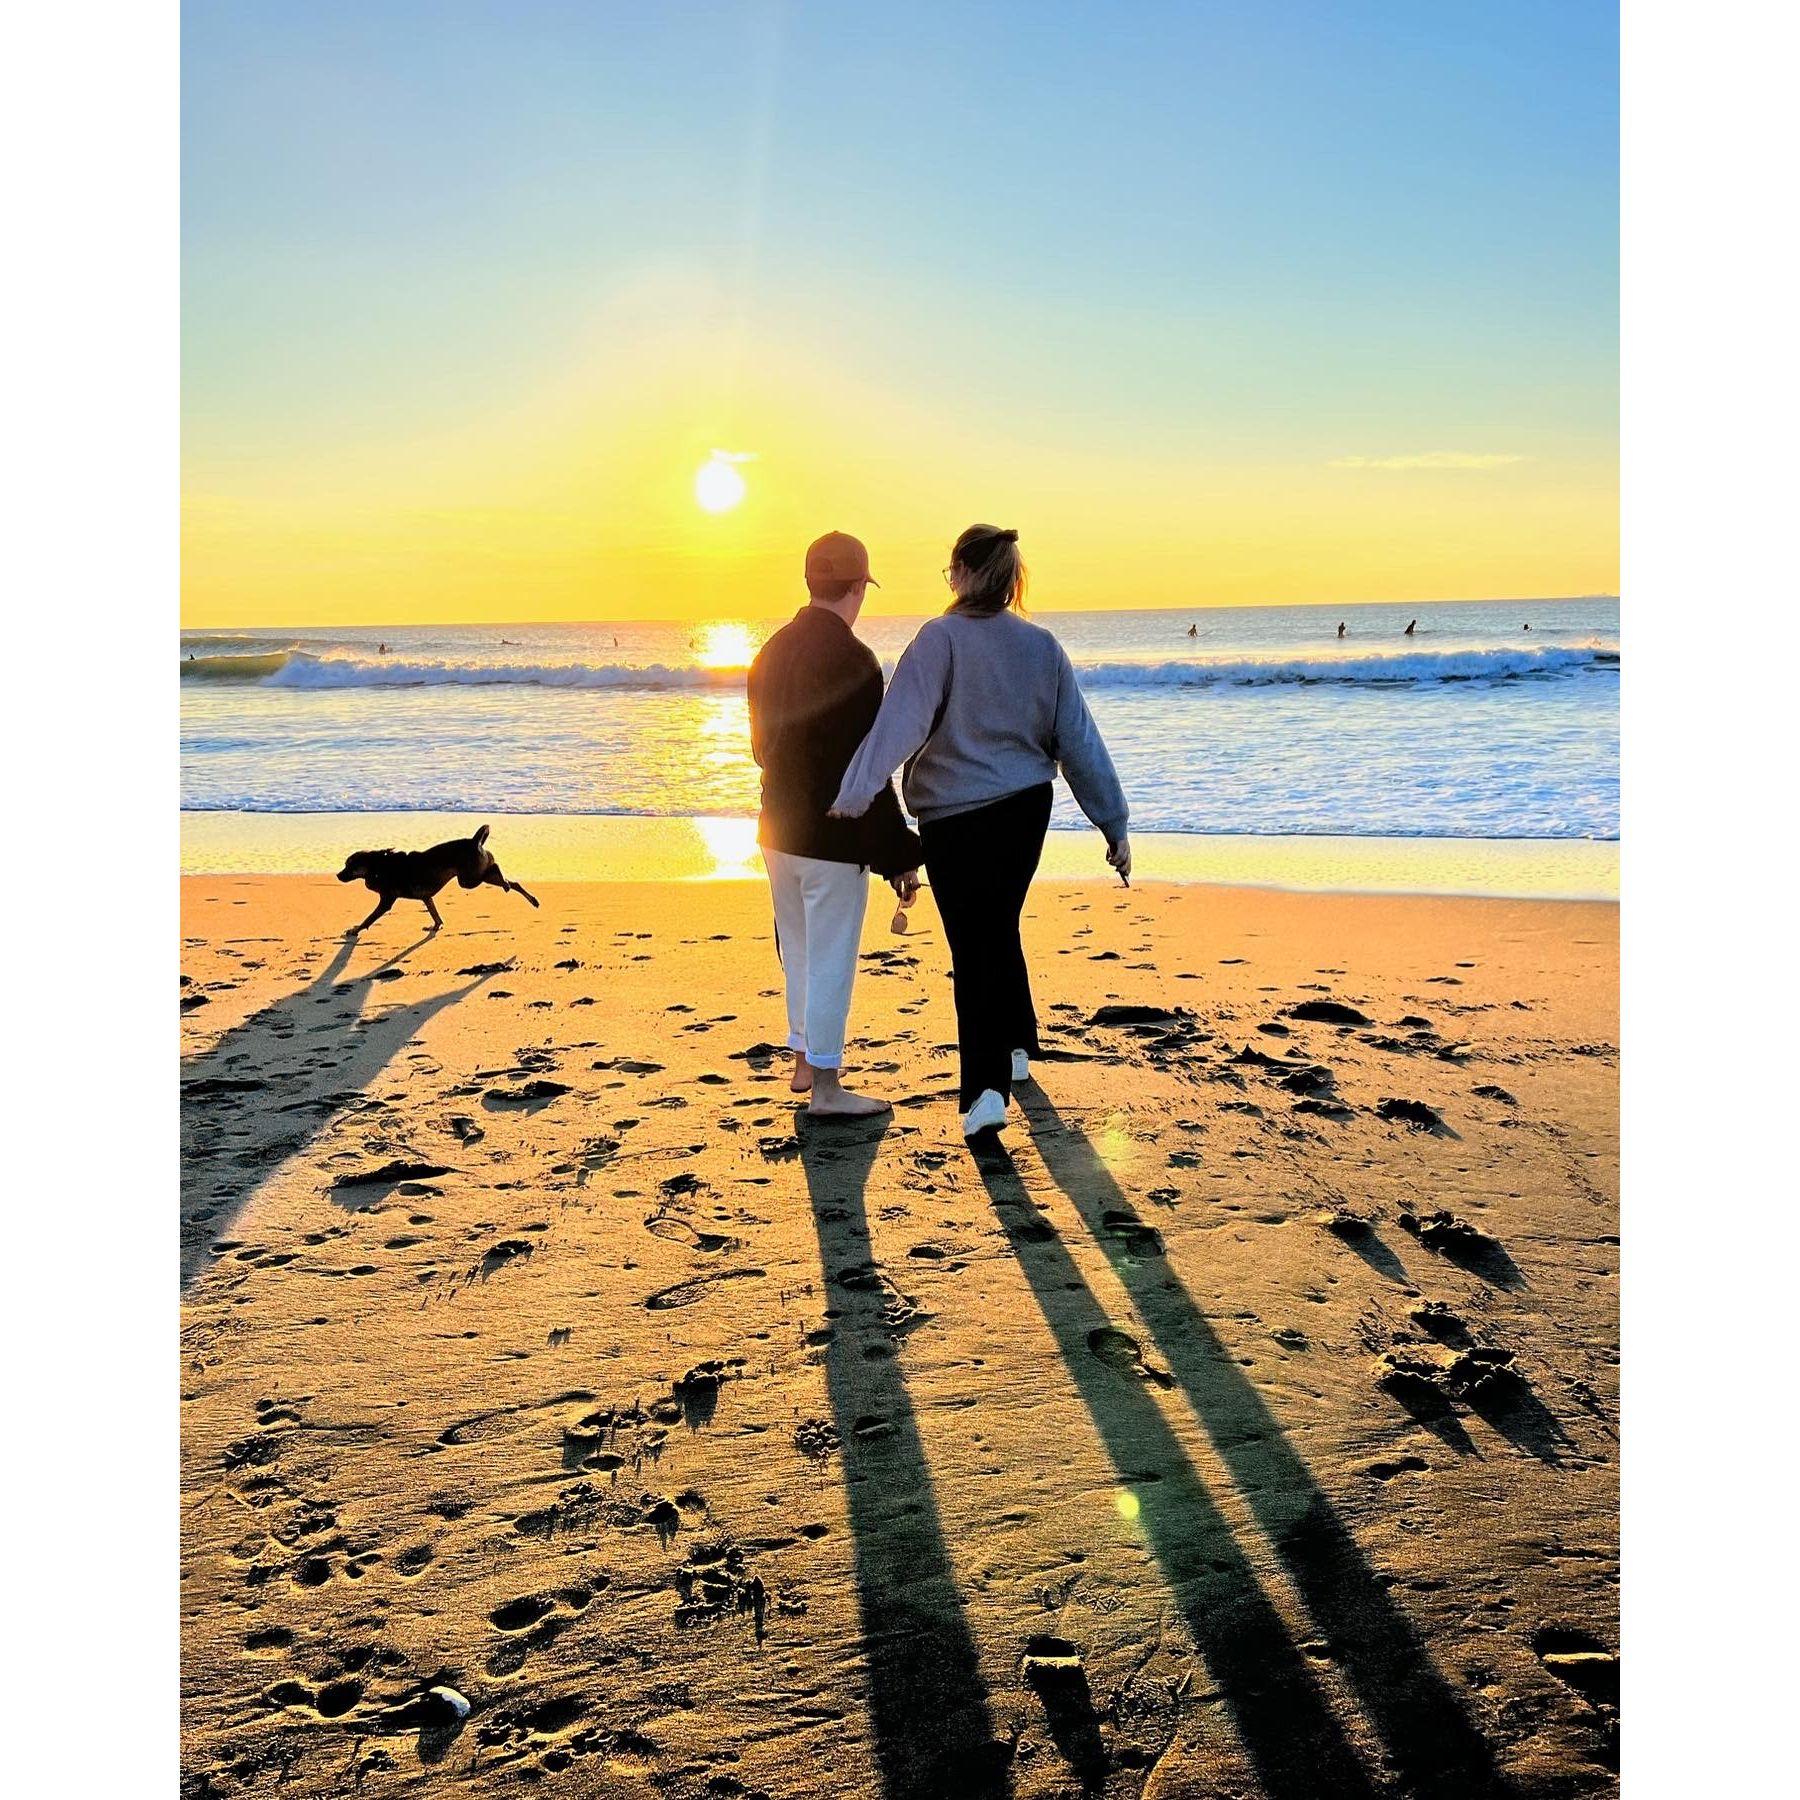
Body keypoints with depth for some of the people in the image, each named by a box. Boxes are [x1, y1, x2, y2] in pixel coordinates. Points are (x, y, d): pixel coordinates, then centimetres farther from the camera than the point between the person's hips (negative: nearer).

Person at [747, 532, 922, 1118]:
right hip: (834, 838, -8)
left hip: (778, 831, 8)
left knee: (799, 952, 20)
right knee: (831, 959, 2)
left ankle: (804, 1059, 34)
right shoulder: (852, 660, -18)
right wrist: (900, 857, -16)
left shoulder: (771, 652, 7)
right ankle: (824, 1085, 10)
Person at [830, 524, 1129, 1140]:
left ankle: (986, 1087, -10)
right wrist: (1114, 824, 8)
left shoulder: (941, 638, -13)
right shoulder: (1042, 646, 2)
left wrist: (857, 790, -33)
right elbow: (1079, 742, 3)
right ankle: (1016, 1048, 38)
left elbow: (901, 719, -26)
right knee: (1001, 929, 23)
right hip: (1027, 810, 5)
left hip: (955, 818, -5)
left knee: (973, 945, 1)